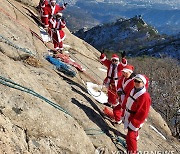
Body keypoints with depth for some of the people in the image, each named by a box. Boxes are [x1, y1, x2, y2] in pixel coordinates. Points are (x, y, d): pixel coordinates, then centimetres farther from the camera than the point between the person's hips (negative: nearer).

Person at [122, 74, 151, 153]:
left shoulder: (145, 97, -27)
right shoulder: (132, 91, -1)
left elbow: (143, 114, -24)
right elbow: (126, 102, 11)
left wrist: (134, 124, -20)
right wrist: (124, 115, 15)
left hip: (135, 120, -8)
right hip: (128, 117, 8)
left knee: (130, 138, -5)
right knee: (132, 133, 30)